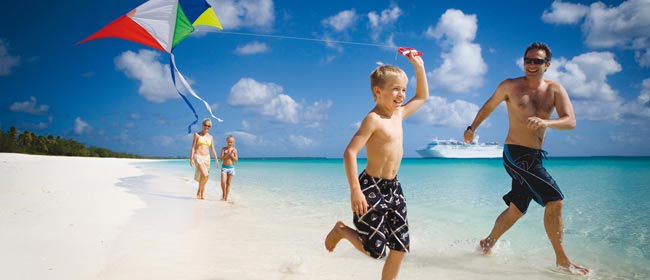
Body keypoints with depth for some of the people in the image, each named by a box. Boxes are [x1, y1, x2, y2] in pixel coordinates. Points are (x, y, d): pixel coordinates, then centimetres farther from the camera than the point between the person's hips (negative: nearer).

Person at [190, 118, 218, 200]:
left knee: (204, 177, 6)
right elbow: (193, 147, -4)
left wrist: (216, 160, 7)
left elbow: (212, 149, 13)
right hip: (198, 157, -5)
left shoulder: (210, 137, 11)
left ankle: (201, 195, 17)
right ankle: (199, 191, -4)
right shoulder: (197, 135, 0)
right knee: (204, 175, -23)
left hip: (207, 158, 5)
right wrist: (191, 158, -13)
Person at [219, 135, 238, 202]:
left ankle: (226, 197, 12)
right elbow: (221, 158, -10)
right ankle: (223, 193, 12)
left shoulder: (234, 149, 2)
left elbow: (236, 159, -1)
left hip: (231, 167, 1)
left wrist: (231, 155, -14)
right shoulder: (223, 149, 0)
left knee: (228, 183, 5)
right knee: (223, 182, -14)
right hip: (224, 167, -1)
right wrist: (228, 154, -17)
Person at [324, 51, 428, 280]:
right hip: (372, 188, -8)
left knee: (400, 247, 10)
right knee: (375, 249, -2)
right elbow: (349, 153, -22)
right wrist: (355, 190, -28)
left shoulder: (398, 114, 9)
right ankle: (342, 230, 24)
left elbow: (422, 97, 27)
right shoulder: (373, 119, -16)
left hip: (393, 187, 8)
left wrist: (419, 67, 16)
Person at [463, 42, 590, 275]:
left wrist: (546, 122, -29)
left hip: (534, 157, 5)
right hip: (515, 153, -5)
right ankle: (562, 259, 0)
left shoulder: (555, 89, 3)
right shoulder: (510, 86, -4)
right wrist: (472, 128, 17)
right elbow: (488, 106, 13)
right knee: (555, 200, -13)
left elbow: (571, 121, -10)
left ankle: (488, 243, 35)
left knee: (517, 209, 15)